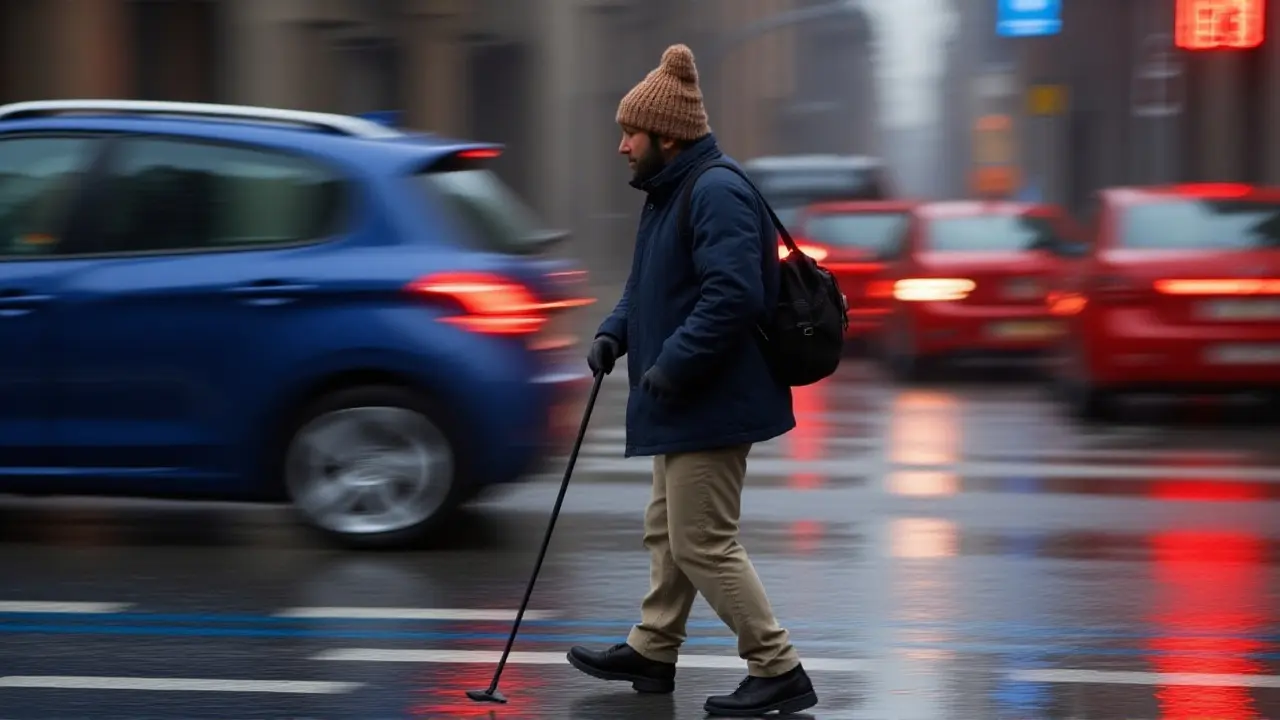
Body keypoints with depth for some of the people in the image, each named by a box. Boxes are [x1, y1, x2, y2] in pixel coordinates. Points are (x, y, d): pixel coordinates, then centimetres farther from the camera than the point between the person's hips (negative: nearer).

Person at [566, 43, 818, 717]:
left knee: (702, 543, -9)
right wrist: (616, 331, 8)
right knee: (667, 530, 20)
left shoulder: (717, 194, -21)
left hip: (712, 406, -11)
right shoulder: (668, 194, 14)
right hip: (683, 407, 11)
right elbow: (647, 286, 25)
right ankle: (651, 651, 33)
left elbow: (733, 296, -30)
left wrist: (672, 365, -27)